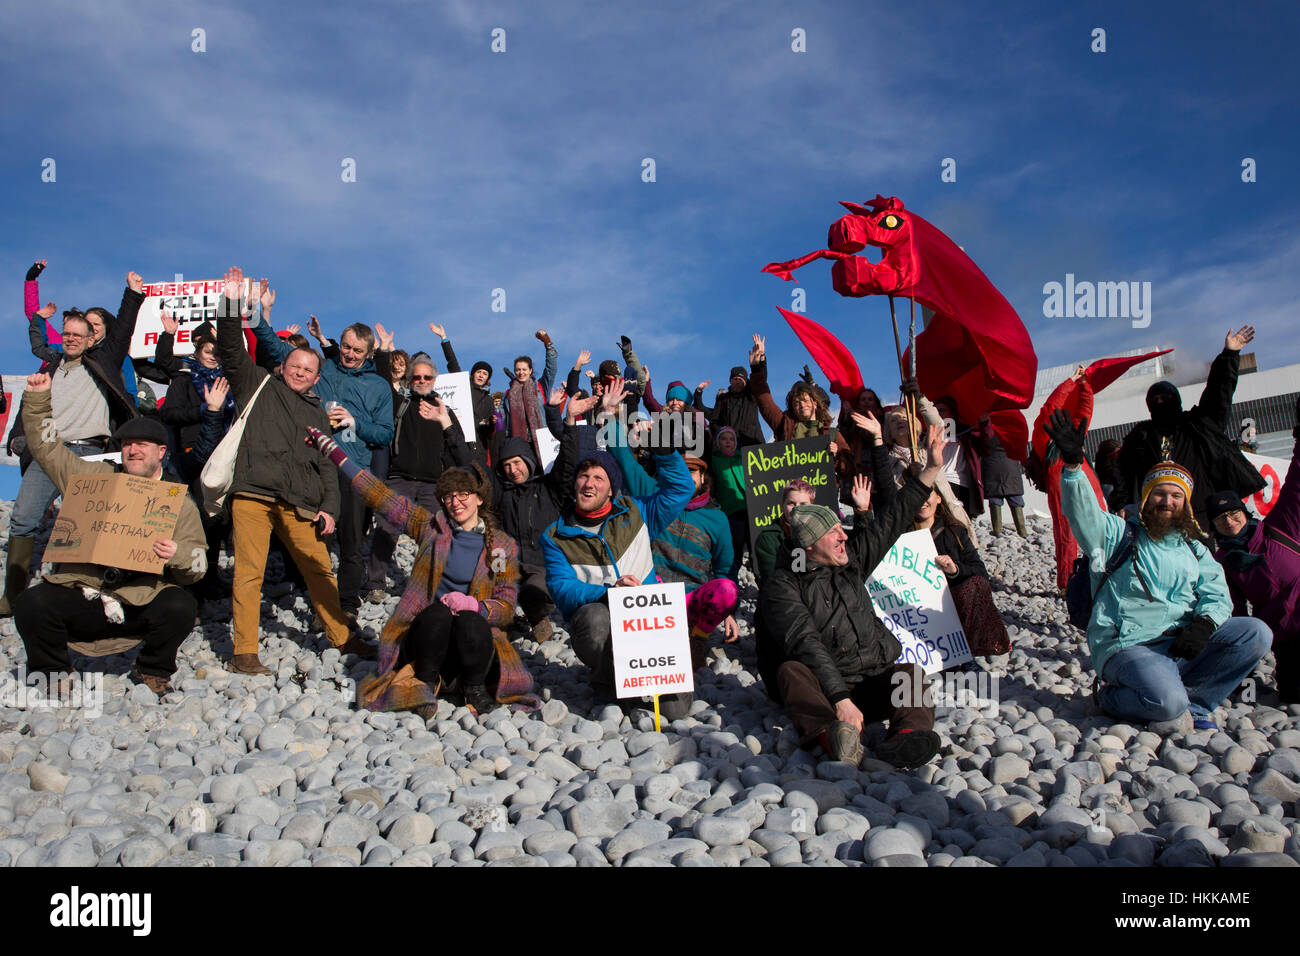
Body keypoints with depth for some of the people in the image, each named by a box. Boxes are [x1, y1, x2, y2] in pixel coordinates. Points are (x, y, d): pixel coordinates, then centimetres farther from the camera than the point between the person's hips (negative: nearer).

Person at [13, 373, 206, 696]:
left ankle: (153, 671, 1)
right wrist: (38, 398, 9)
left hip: (141, 602, -2)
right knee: (30, 605, -22)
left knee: (180, 607, -29)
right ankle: (51, 672, 6)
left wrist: (178, 555, -23)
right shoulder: (94, 476, 13)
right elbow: (47, 448, 18)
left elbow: (198, 563, 1)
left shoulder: (179, 501, 6)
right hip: (78, 595, 2)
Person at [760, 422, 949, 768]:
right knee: (791, 671, -32)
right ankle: (833, 735, -59)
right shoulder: (781, 586, -6)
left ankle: (909, 733, -52)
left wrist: (932, 468, 17)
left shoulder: (851, 561, 14)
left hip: (878, 683, 5)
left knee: (909, 672, -23)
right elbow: (807, 644, -20)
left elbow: (891, 519, 18)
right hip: (823, 690, -5)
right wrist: (840, 699, -32)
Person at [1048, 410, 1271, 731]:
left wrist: (1205, 623, -14)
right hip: (1127, 648, -5)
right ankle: (1114, 698, 2)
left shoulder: (1194, 549, 21)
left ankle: (1191, 704, -11)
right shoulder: (1119, 534, 6)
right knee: (1166, 701, -31)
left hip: (1182, 645, 6)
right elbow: (1084, 514, -14)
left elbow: (1216, 596, 10)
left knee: (1256, 633, -14)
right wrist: (1073, 463, -31)